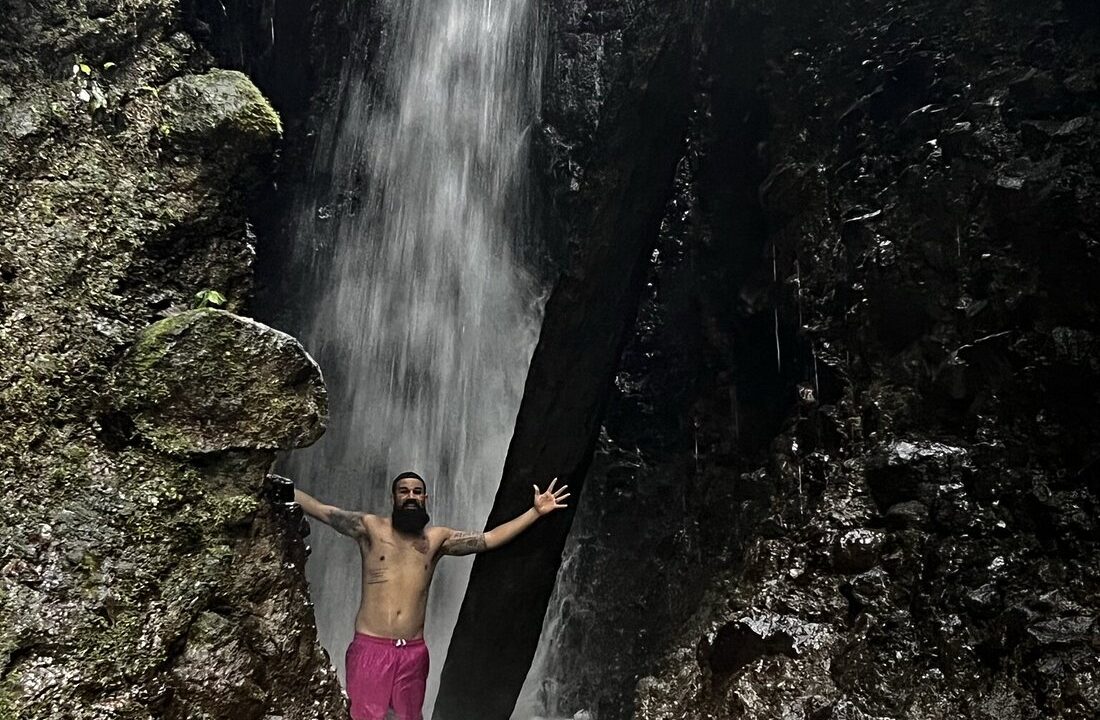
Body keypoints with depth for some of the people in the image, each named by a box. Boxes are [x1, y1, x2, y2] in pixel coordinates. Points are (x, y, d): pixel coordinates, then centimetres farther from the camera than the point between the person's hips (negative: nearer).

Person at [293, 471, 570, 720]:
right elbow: (320, 509, -4)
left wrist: (536, 511, 2)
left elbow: (489, 539, 5)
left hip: (413, 651, 3)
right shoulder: (370, 527, 0)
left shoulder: (437, 538, 7)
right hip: (370, 647, -3)